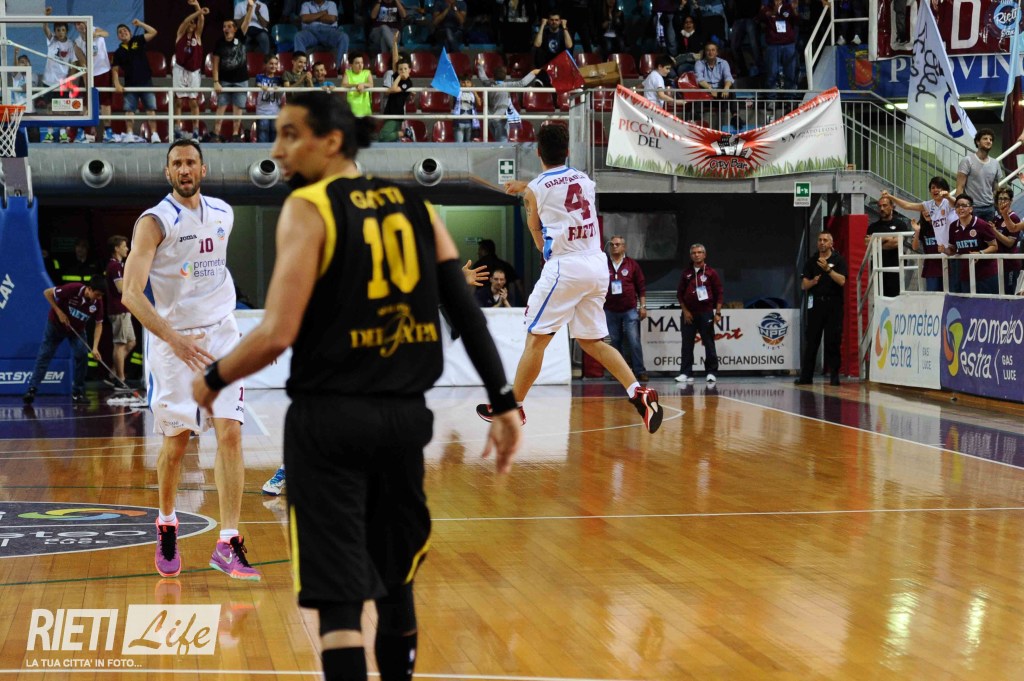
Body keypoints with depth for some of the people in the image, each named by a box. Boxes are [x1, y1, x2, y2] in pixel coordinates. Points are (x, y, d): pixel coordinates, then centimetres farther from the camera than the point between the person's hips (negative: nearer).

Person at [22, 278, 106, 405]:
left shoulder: (98, 302, -21)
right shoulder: (73, 289, -33)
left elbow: (99, 324, -10)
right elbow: (47, 293, -22)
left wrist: (95, 347, -19)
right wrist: (59, 312, -25)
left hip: (77, 329, 3)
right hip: (56, 324, -3)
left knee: (82, 355, -13)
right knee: (44, 356, -6)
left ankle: (77, 392, -2)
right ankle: (32, 389, -5)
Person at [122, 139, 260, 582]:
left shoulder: (223, 214, 6)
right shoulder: (155, 222, -12)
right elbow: (131, 292, -20)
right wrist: (174, 338, -29)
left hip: (221, 335, 4)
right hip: (174, 341, -3)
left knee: (230, 433, -9)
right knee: (176, 441, 5)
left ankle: (228, 544, -10)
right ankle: (166, 526, 31)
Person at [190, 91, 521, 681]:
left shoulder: (307, 209, -8)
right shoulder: (415, 205, 9)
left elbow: (277, 335, -15)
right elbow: (467, 310, 4)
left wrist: (213, 380, 0)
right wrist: (504, 402, 8)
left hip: (331, 416, -6)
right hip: (405, 413, 6)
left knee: (339, 594, -3)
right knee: (395, 579, 21)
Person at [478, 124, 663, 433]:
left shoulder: (535, 190, -1)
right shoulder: (585, 180, 14)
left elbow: (540, 242, 10)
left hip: (565, 266, -6)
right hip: (598, 266, 6)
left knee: (536, 338, 5)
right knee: (591, 341, 13)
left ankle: (513, 406, 11)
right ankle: (639, 393, -3)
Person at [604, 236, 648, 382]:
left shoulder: (632, 264, 4)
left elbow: (641, 286, 5)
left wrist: (643, 306, 0)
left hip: (630, 310, -2)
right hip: (610, 311, 2)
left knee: (634, 341, -7)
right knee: (615, 342, 7)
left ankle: (640, 371, -4)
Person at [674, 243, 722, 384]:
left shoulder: (711, 273, 1)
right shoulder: (686, 273, 9)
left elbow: (720, 293, 0)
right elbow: (679, 293, 9)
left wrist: (717, 312, -7)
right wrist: (685, 311, -1)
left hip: (706, 313, -2)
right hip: (689, 314, 3)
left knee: (709, 344, 1)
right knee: (687, 344, 1)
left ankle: (711, 372, 6)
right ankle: (686, 373, 4)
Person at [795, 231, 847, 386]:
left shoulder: (838, 260, 3)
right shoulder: (811, 261, 12)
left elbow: (842, 281, -10)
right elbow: (804, 285, 9)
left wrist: (828, 269, -20)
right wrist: (812, 282, -12)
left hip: (833, 304, -3)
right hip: (816, 303, 3)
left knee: (833, 341, -3)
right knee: (811, 341, 2)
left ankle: (834, 375, 2)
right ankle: (806, 376, 3)